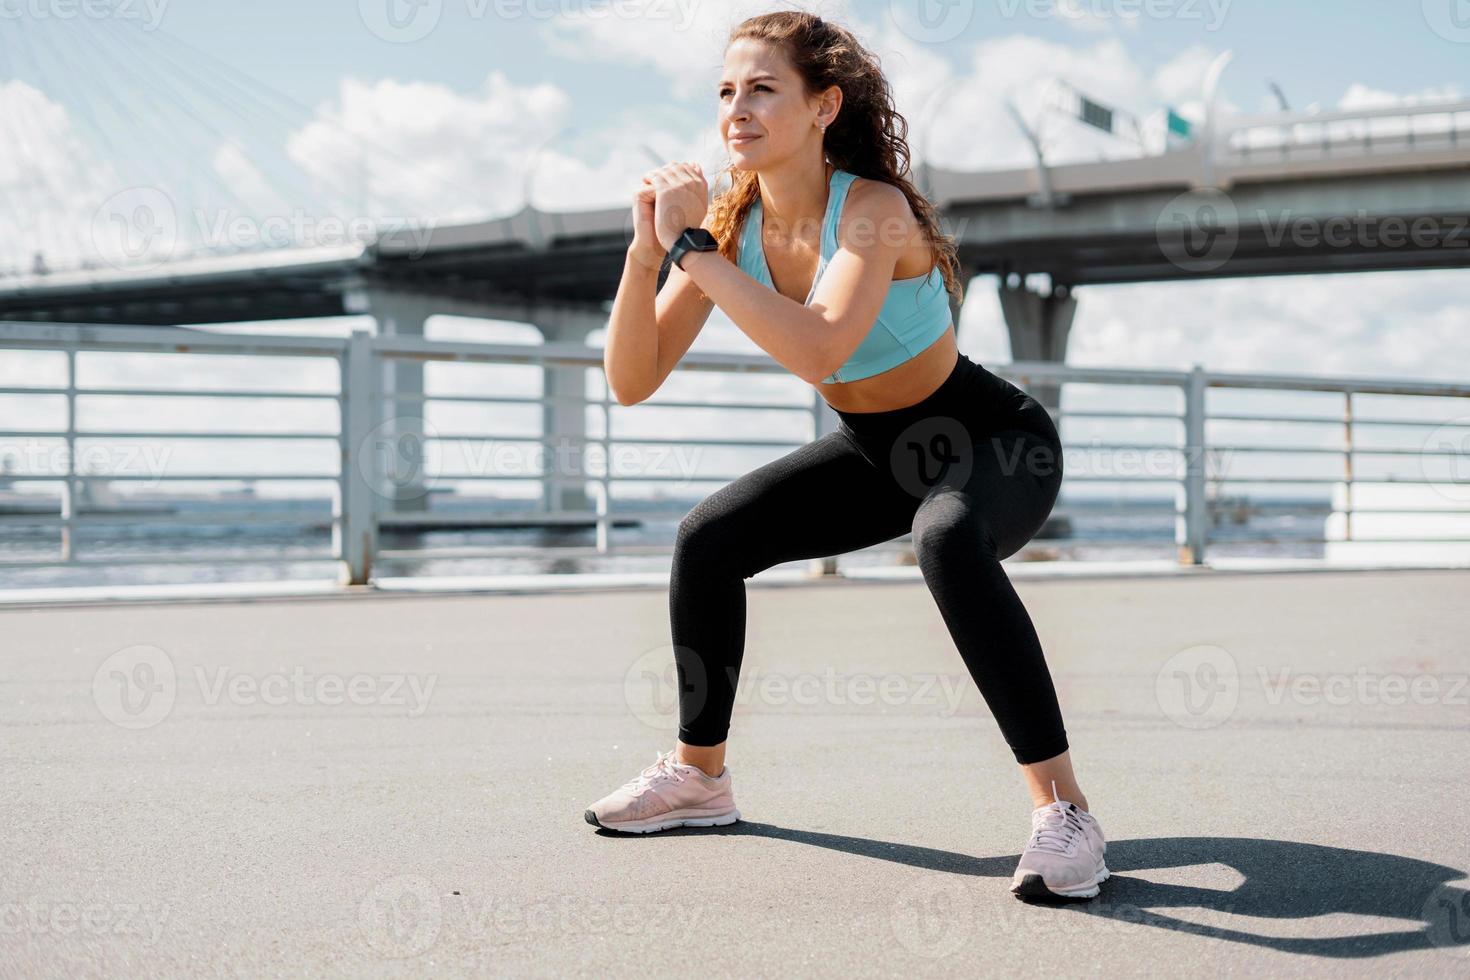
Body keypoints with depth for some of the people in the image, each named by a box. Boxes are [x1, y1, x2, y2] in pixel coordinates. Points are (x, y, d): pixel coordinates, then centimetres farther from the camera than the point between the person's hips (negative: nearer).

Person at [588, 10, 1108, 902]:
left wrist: (695, 249, -39)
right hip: (878, 453, 7)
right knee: (709, 538, -1)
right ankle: (700, 777, 18)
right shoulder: (731, 224, -9)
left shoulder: (873, 209, -28)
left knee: (948, 541, -38)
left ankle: (1064, 809, -32)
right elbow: (633, 381, -13)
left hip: (995, 444, -7)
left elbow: (818, 349, -45)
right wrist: (649, 250, -27)